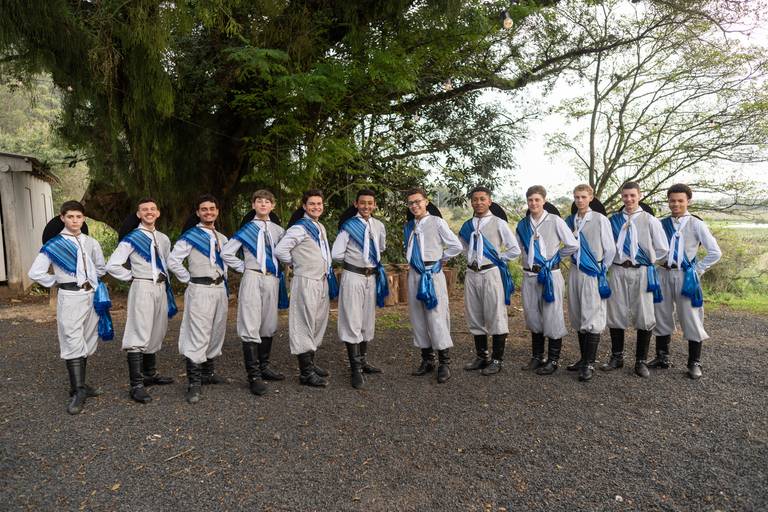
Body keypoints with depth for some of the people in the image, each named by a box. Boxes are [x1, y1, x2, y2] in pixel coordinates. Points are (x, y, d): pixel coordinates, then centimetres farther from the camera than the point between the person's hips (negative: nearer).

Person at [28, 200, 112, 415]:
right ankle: (78, 392, -6)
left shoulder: (91, 243, 9)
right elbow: (35, 272, -4)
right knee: (73, 344, -9)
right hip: (69, 298, -4)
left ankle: (79, 385, 23)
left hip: (92, 296, 5)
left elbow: (101, 267, 23)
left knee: (87, 343, 10)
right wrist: (57, 282, 2)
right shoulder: (53, 245, -4)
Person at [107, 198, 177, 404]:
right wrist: (132, 277, -4)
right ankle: (136, 385, -7)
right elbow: (112, 265, -9)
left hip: (161, 288, 7)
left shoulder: (164, 239, 12)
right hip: (142, 289, -6)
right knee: (139, 335, -9)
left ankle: (150, 374, 29)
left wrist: (165, 281, 13)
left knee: (156, 334, 14)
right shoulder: (132, 238, -6)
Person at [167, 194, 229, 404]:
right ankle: (193, 384, -4)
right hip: (200, 290, -7)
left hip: (220, 288, 7)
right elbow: (173, 261, -10)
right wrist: (189, 279, -6)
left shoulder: (221, 238, 14)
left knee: (217, 332, 14)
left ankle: (208, 372, 29)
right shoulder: (190, 236, -6)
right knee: (198, 336, -9)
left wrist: (223, 277, 14)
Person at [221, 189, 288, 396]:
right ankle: (254, 375, -4)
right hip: (252, 279, -4)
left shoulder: (278, 230, 12)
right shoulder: (247, 229, 1)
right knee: (250, 327, -7)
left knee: (269, 325, 11)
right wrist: (244, 268, -2)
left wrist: (280, 271, 10)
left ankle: (263, 366, 25)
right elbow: (226, 252, -2)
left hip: (272, 280, 4)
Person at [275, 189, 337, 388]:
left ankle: (310, 363, 26)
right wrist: (297, 263, -4)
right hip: (306, 282, -8)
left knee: (318, 324, 14)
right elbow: (280, 250, -16)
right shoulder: (299, 228, -11)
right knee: (305, 325, -5)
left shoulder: (321, 227, 15)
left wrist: (328, 274, 12)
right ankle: (305, 372, 0)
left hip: (322, 281, 9)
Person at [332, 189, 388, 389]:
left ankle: (363, 361, 29)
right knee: (352, 321, -3)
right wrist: (352, 261, 3)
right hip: (353, 276, -5)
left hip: (372, 276, 5)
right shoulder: (349, 226, -10)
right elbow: (336, 253, -9)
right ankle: (355, 368, 4)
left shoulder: (379, 226, 4)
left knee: (368, 320, 14)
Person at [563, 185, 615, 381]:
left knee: (592, 319, -3)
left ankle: (590, 363, 2)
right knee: (578, 318, 11)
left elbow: (610, 249, -2)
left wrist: (602, 269, 4)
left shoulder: (600, 219, -6)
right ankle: (583, 358, 23)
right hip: (575, 272, 5)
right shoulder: (570, 221, 8)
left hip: (593, 274, -5)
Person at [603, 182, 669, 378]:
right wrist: (614, 259, 5)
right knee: (616, 315, 8)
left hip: (641, 273, -2)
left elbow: (662, 249, 4)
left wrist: (646, 261, 6)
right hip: (618, 271, 2)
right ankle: (617, 357, 22)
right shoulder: (613, 220, 6)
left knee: (644, 317, 3)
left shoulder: (650, 220, -1)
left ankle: (641, 361, 16)